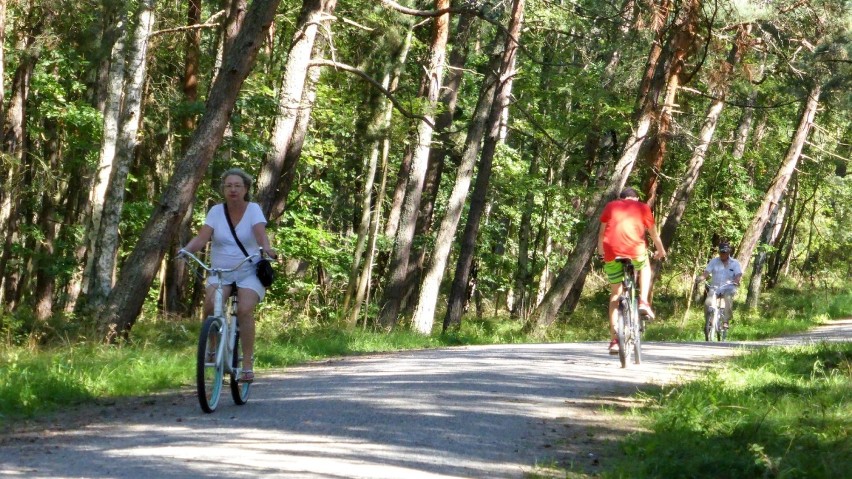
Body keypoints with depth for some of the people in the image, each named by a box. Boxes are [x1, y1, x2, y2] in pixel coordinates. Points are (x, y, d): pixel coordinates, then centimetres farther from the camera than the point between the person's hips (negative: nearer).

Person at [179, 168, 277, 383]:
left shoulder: (253, 209, -4)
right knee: (210, 304, -25)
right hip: (220, 271, 2)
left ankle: (247, 365, -17)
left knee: (244, 309, -25)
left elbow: (260, 233, -20)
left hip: (249, 272, -2)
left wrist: (267, 249, -41)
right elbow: (202, 237, -9)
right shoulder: (216, 211, 2)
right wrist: (186, 249, -29)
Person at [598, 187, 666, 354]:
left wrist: (601, 249, 42)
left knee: (615, 295, 13)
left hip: (612, 254, 1)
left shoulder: (610, 206, 22)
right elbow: (653, 233, 26)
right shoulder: (643, 208, 19)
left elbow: (602, 232, 25)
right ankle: (643, 302, 14)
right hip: (635, 252, -1)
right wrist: (660, 251, 43)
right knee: (645, 267, 35)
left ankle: (614, 341, 7)